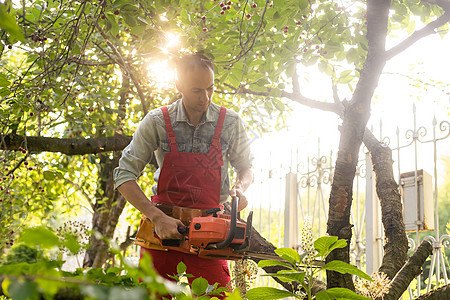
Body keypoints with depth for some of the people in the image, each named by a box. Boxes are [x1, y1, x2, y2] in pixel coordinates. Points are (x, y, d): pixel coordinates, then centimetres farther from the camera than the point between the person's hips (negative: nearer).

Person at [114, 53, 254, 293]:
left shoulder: (230, 123, 0)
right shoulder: (157, 122, -5)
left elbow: (245, 167, 17)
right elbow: (124, 175, -5)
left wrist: (240, 187, -7)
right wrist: (157, 217, -16)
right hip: (163, 225, 0)